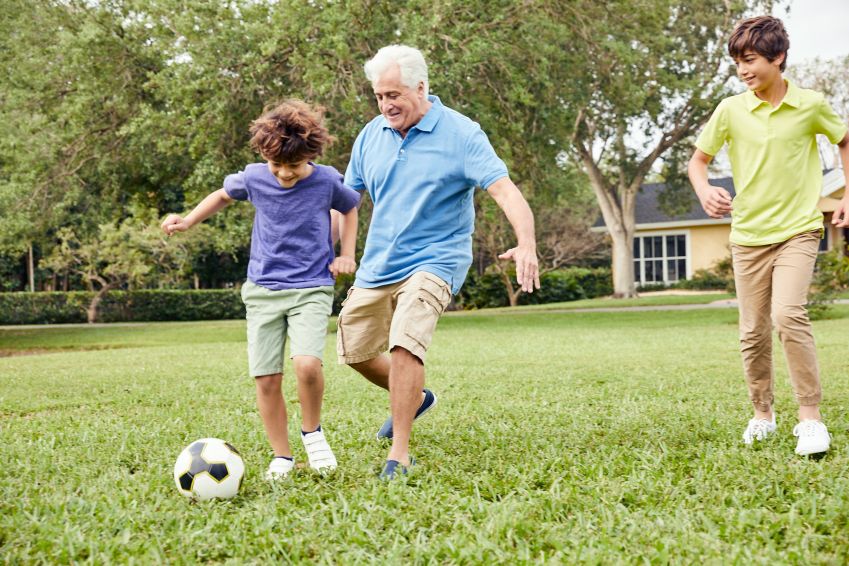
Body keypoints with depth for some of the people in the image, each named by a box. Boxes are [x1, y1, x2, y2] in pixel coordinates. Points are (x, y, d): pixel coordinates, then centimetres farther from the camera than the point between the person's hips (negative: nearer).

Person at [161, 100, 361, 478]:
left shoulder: (327, 181, -7)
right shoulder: (253, 178, -3)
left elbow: (349, 208, 16)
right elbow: (224, 195, 20)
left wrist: (347, 254, 7)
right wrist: (188, 221, 12)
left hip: (311, 289, -2)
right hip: (262, 290, 2)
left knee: (307, 364, -25)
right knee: (266, 379, -4)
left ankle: (312, 432, 2)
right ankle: (281, 456, 13)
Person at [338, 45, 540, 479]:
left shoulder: (461, 134, -11)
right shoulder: (371, 136, 5)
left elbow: (503, 189, -20)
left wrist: (526, 243, -36)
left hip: (434, 261, -6)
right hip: (376, 265, 6)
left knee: (404, 345, -25)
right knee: (354, 351, 13)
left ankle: (400, 452, -13)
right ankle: (412, 398, 41)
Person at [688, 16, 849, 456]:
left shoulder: (811, 105, -5)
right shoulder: (730, 110, -3)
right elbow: (698, 159, 6)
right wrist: (704, 190, -16)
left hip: (798, 230, -3)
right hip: (748, 235, 3)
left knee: (788, 315, -23)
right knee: (752, 333, 8)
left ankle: (810, 418, -14)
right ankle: (762, 414, 27)